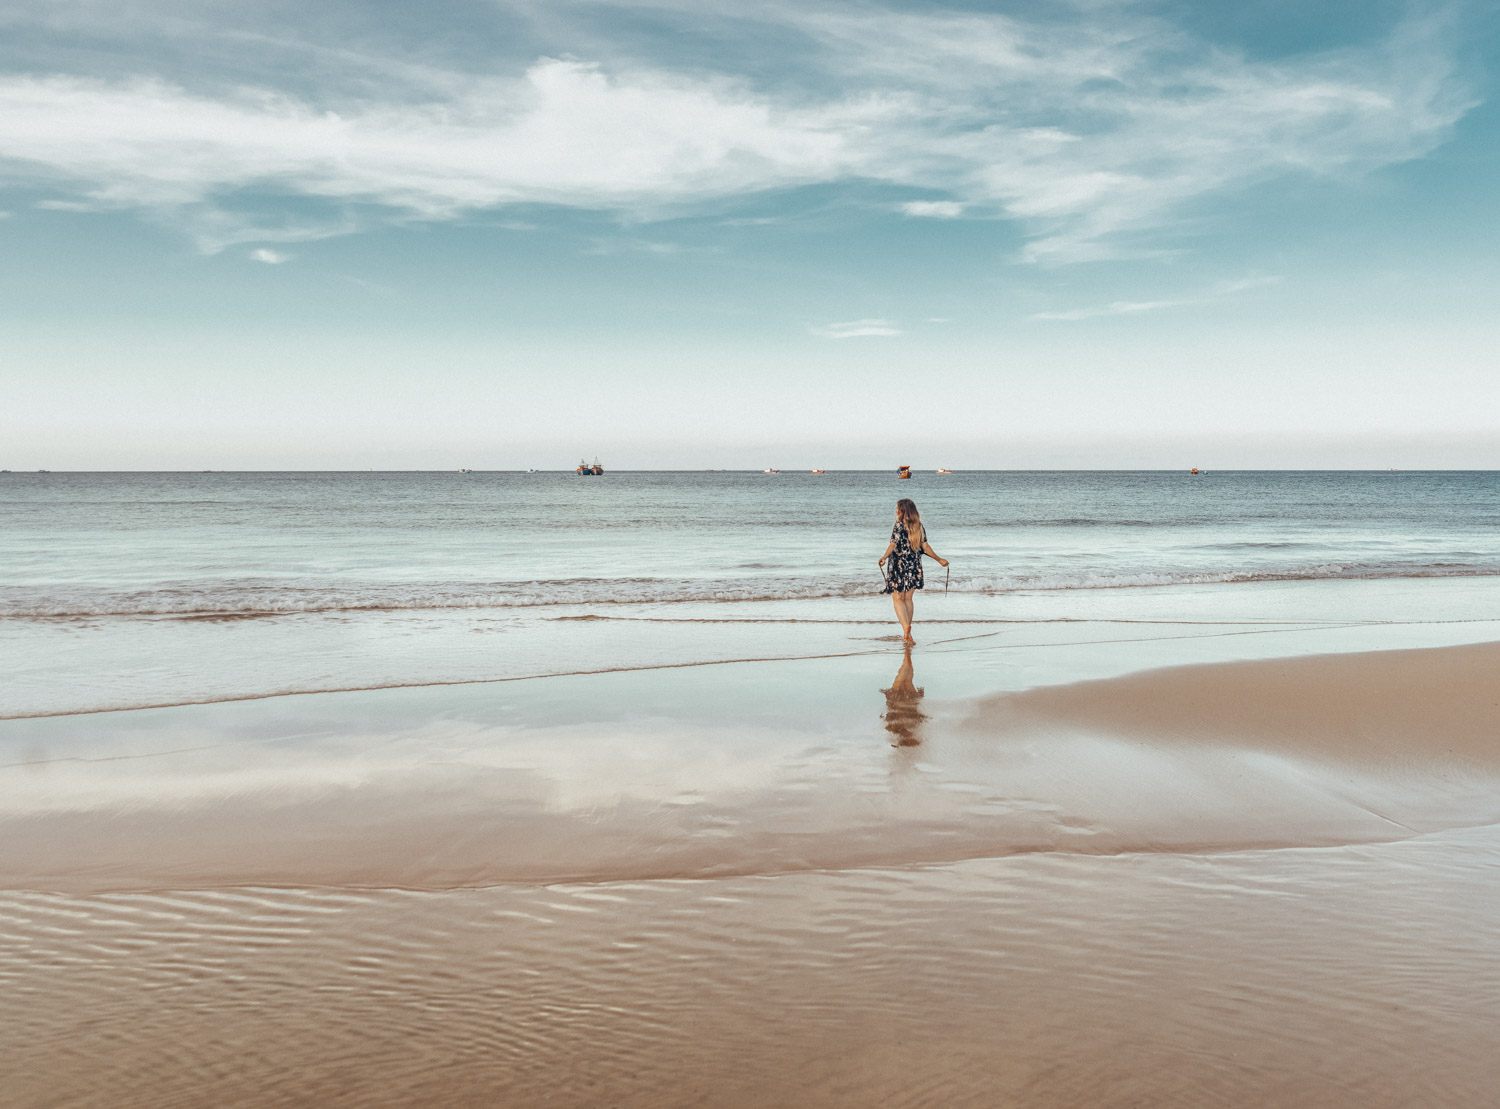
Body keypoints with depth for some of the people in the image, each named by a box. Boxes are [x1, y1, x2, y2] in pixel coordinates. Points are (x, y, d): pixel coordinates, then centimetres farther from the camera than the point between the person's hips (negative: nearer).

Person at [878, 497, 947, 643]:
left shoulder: (899, 526, -11)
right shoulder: (919, 527, 5)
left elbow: (892, 545, -15)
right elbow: (925, 547, 5)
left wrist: (884, 558, -4)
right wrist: (939, 559, 15)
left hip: (899, 566, -5)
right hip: (914, 568, 5)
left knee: (897, 598, 1)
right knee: (908, 599, 13)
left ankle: (906, 627, -17)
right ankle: (907, 633, 16)